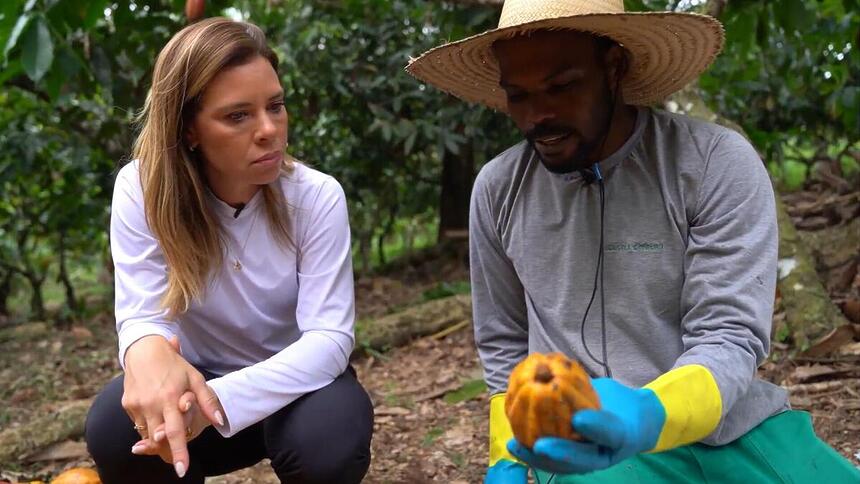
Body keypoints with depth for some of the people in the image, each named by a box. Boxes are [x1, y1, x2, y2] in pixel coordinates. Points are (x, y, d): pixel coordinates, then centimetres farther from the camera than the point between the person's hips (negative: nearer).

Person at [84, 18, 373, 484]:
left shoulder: (317, 196, -18)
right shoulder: (142, 188, -16)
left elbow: (329, 336, -25)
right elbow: (143, 315, -22)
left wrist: (221, 399, -43)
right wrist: (147, 350, -50)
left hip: (295, 385, 0)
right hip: (197, 382, 1)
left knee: (329, 441, -34)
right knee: (114, 427, -31)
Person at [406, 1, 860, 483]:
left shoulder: (719, 162, -9)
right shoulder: (497, 189, 2)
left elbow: (730, 338, -14)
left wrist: (649, 415, -32)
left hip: (734, 431, 0)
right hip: (586, 442, 1)